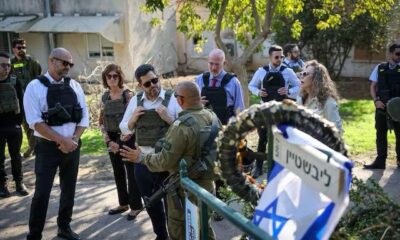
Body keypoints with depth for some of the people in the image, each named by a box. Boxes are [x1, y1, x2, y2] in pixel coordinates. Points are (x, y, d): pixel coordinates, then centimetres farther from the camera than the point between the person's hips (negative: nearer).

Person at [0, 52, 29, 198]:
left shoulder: (15, 81, -1)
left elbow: (21, 101, 5)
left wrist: (19, 120, -1)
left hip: (14, 126, 1)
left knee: (16, 156, 12)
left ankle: (19, 183, 23)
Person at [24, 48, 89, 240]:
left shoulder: (74, 86, 5)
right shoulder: (35, 87, -8)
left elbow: (84, 116, 5)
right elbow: (35, 121, -15)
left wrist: (73, 139, -10)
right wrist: (62, 140, -18)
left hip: (72, 146, 4)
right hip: (47, 147, -4)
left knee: (69, 189, 13)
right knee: (42, 192, -4)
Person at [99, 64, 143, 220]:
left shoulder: (128, 95, -9)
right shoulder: (104, 97, 6)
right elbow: (101, 121, 10)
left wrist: (122, 141, -14)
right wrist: (108, 140, -2)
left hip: (127, 138, -6)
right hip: (112, 139, 6)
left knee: (131, 171, -1)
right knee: (118, 172, 13)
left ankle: (135, 206, 10)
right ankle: (123, 203, 27)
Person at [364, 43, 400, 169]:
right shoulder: (380, 68, 5)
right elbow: (373, 86, 7)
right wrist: (376, 100, -8)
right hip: (382, 107, 2)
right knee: (381, 134, 7)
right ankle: (380, 160, 15)